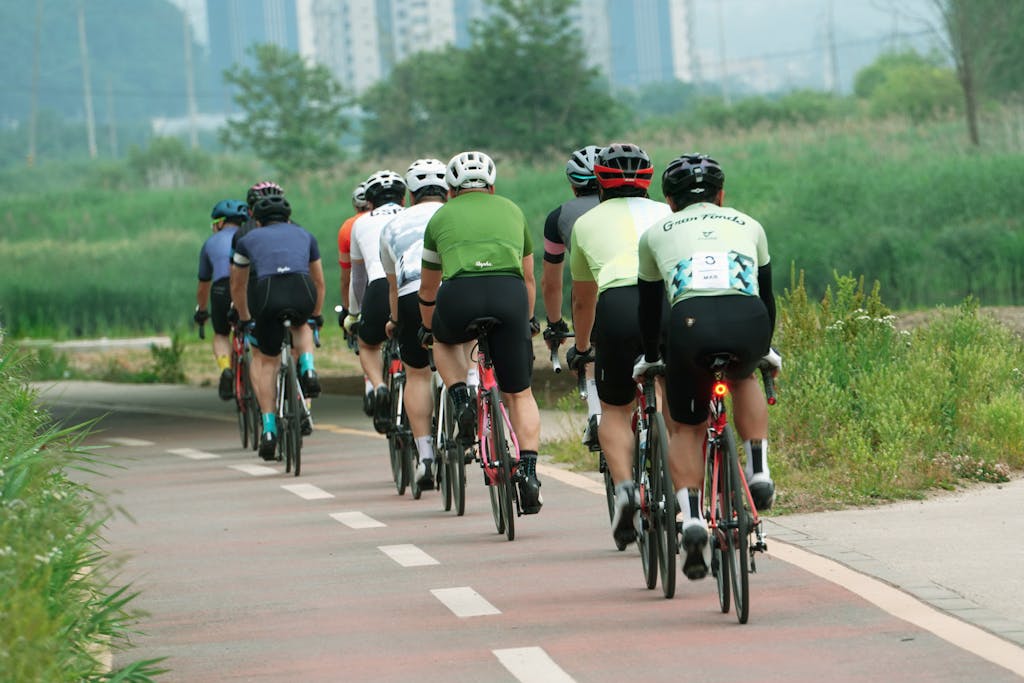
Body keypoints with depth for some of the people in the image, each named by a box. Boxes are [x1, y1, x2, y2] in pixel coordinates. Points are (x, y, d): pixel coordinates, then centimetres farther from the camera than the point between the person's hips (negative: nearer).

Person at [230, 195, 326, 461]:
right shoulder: (304, 235, 34)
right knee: (301, 325, 38)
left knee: (264, 360, 19)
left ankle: (269, 429, 9)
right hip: (303, 291, 1)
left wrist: (245, 319, 57)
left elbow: (238, 286, 43)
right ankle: (308, 370, 10)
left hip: (267, 292, -1)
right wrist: (315, 316, 58)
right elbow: (319, 282, 45)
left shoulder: (249, 239, 31)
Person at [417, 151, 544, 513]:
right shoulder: (511, 211, 30)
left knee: (444, 340, 35)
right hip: (509, 293, 1)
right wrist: (526, 321, 58)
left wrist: (427, 328, 56)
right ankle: (529, 473, 1)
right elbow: (528, 278, 42)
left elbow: (428, 287, 39)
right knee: (519, 393, 14)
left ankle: (461, 402, 12)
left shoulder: (442, 217, 27)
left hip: (460, 294, -1)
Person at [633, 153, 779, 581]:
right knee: (744, 378, 36)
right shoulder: (748, 226, 31)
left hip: (691, 325, -1)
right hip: (748, 324, 1)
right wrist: (765, 348, 55)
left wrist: (650, 357, 51)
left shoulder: (656, 234, 28)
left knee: (685, 428, 19)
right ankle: (758, 474, 21)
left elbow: (649, 305, 36)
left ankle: (692, 518, 0)